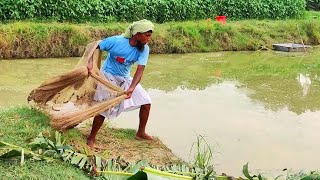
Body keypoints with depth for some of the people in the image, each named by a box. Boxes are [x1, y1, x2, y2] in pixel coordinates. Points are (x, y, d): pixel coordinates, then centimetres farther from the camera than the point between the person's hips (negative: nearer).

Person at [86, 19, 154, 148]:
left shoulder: (144, 49, -15)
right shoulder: (116, 41, -26)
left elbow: (140, 70, -24)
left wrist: (132, 88, -38)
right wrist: (90, 62, -32)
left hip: (125, 78, 5)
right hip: (108, 76, -5)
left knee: (146, 102, 1)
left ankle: (140, 133, 19)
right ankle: (91, 137, 9)